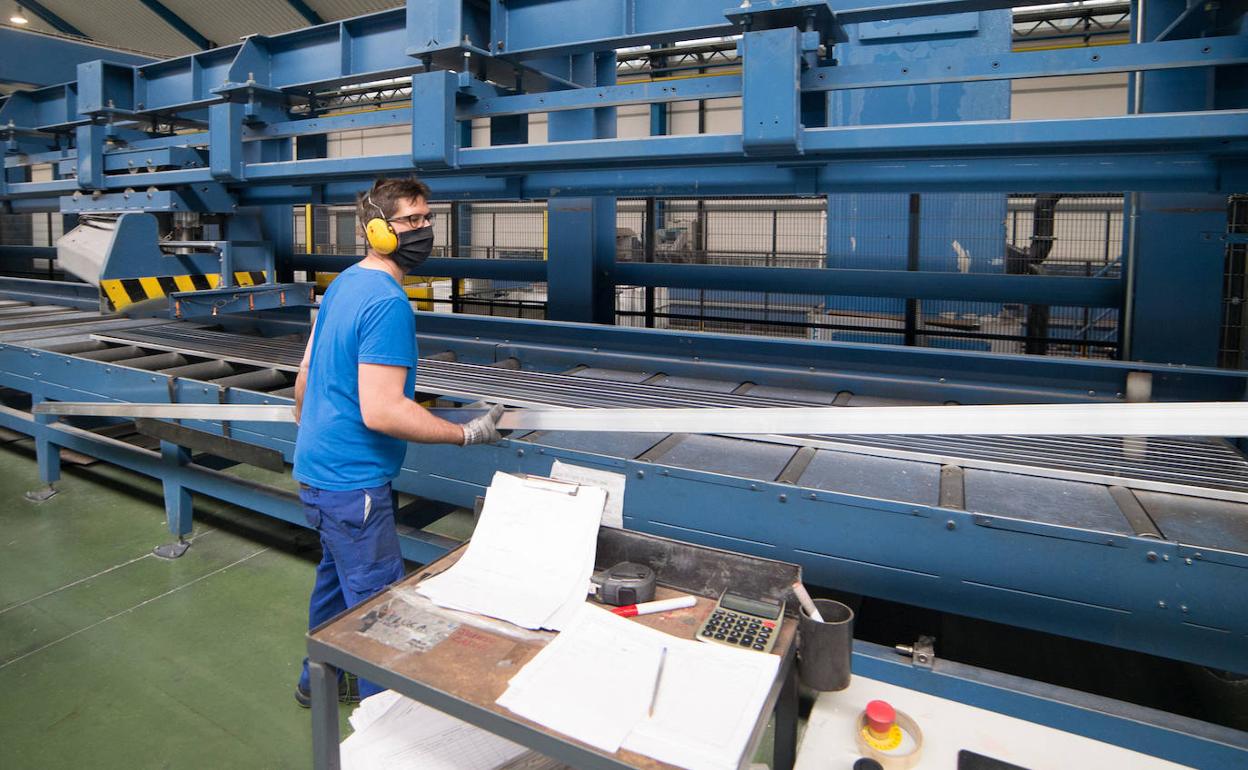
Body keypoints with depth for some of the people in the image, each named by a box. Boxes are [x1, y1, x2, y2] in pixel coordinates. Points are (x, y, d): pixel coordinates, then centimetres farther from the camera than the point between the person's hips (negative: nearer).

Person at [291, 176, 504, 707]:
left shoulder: (344, 283, 8)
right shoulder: (388, 303, -23)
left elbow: (306, 372, 16)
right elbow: (382, 413, -29)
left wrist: (305, 424, 33)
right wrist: (467, 434, -22)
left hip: (316, 466, 10)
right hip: (351, 482, -10)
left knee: (336, 577, 26)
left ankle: (318, 679, 45)